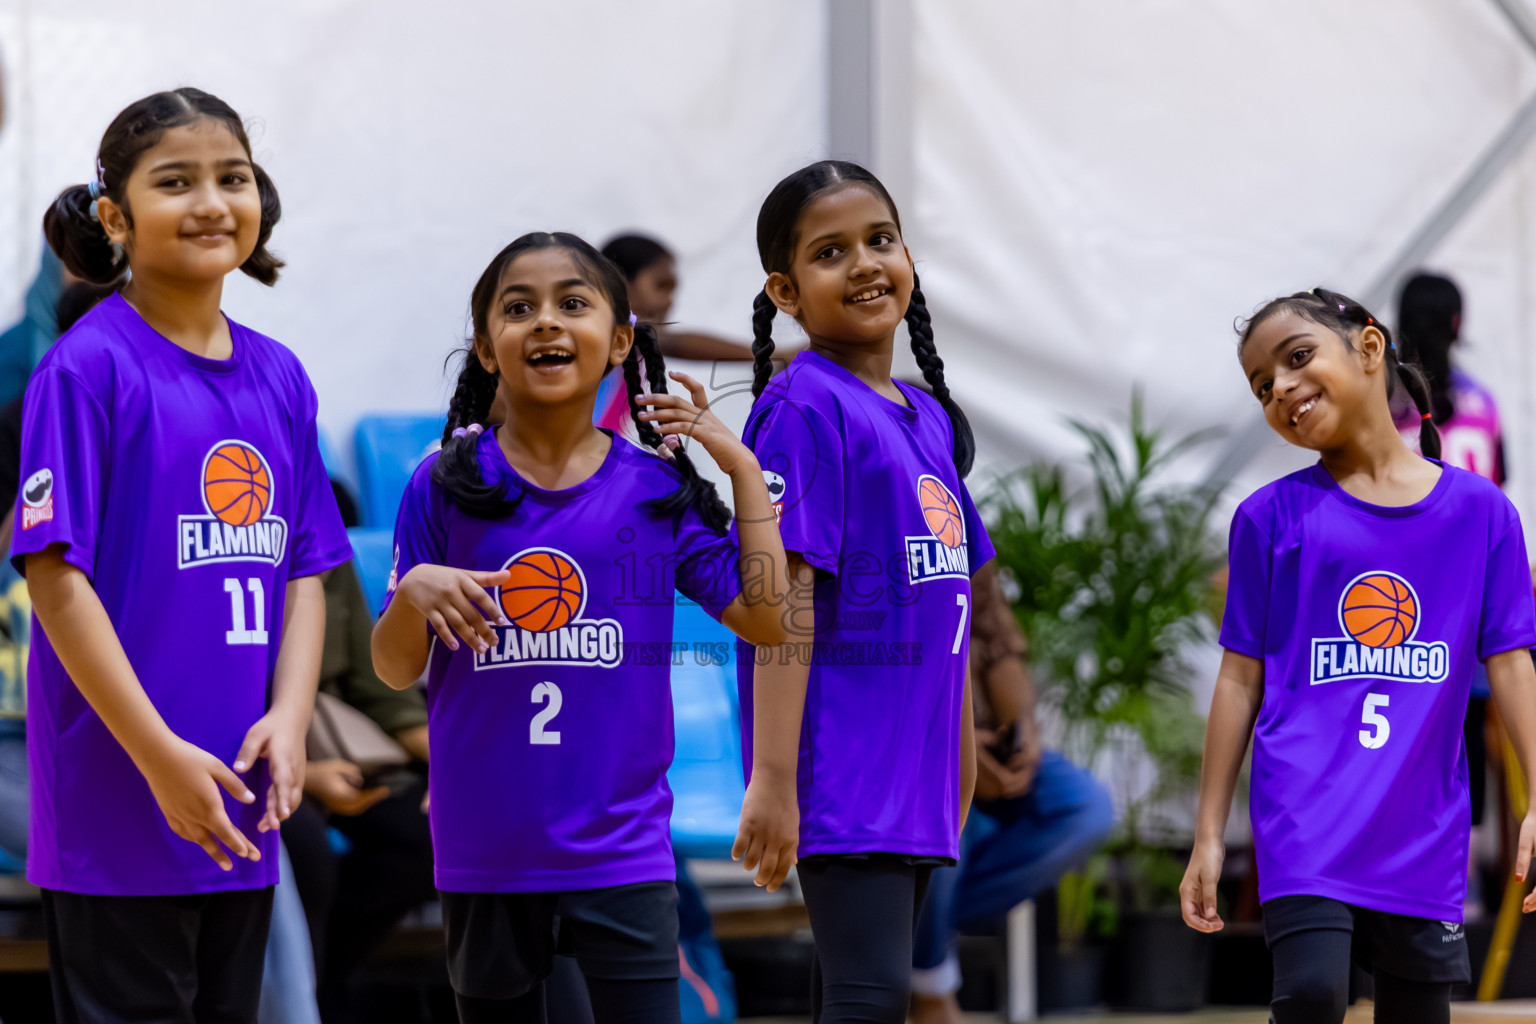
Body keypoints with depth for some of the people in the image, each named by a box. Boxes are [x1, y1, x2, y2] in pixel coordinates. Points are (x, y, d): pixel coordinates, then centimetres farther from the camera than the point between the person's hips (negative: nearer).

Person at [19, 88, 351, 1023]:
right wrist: (161, 757, -17)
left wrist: (290, 717, -5)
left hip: (239, 816, 7)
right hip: (119, 806, -6)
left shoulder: (279, 378, 9)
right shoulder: (90, 366, -10)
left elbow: (304, 569, 12)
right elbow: (57, 577, -14)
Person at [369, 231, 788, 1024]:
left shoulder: (659, 491, 2)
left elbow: (767, 621, -5)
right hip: (486, 849, 0)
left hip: (621, 846, 0)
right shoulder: (446, 487, 0)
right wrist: (413, 594, -20)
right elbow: (395, 670, 2)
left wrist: (742, 468, -5)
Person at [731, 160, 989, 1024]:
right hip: (842, 770, -8)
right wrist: (774, 778, -21)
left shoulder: (929, 419, 15)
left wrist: (963, 754, 20)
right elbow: (783, 599, -16)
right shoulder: (803, 409, -10)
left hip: (913, 771, 8)